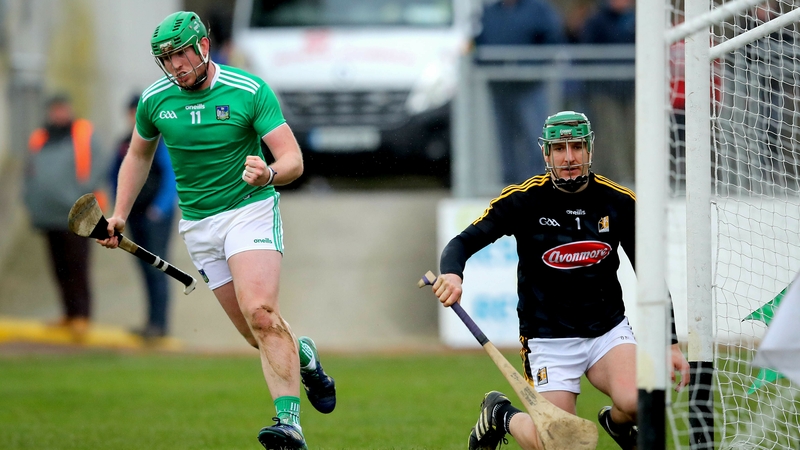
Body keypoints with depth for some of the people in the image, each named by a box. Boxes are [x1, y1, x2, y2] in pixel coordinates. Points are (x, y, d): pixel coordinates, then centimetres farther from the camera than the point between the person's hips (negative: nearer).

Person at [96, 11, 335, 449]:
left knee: (260, 312, -24)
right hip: (198, 224, 4)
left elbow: (293, 159, -13)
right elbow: (139, 154, 20)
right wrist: (119, 215, 13)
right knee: (257, 334, 1)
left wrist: (269, 174, -35)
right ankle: (302, 356, 34)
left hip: (251, 209, -4)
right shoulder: (154, 100, 0)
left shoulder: (250, 91, -12)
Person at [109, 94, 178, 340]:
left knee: (156, 268, -9)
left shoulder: (160, 141, -9)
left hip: (156, 215, -7)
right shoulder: (126, 144, 12)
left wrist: (160, 207, -18)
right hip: (135, 216, 7)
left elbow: (172, 174, -14)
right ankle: (153, 322, 11)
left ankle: (159, 323, -9)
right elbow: (115, 174, 22)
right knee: (146, 268, 8)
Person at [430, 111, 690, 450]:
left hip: (609, 330, 2)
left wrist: (671, 343, 1)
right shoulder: (523, 200, -9)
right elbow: (463, 243, -10)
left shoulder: (619, 202, -2)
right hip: (549, 339, -2)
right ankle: (500, 415, 22)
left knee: (635, 402, -27)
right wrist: (451, 273, -34)